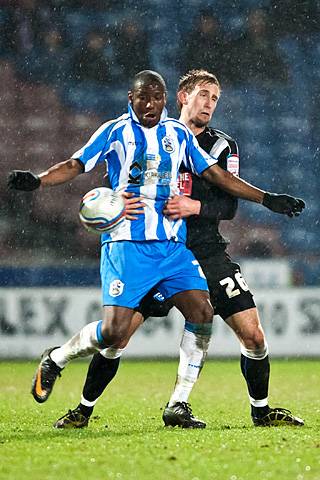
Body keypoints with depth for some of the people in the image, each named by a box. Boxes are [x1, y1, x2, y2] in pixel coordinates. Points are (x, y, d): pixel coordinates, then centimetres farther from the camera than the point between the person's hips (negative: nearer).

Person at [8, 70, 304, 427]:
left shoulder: (178, 134, 14)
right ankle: (55, 360, 14)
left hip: (172, 245, 5)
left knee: (202, 310, -13)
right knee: (114, 331, -15)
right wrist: (36, 181, -21)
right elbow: (76, 165, -3)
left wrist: (266, 199, 14)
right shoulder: (115, 132, 2)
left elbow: (216, 174, 17)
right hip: (126, 243, -5)